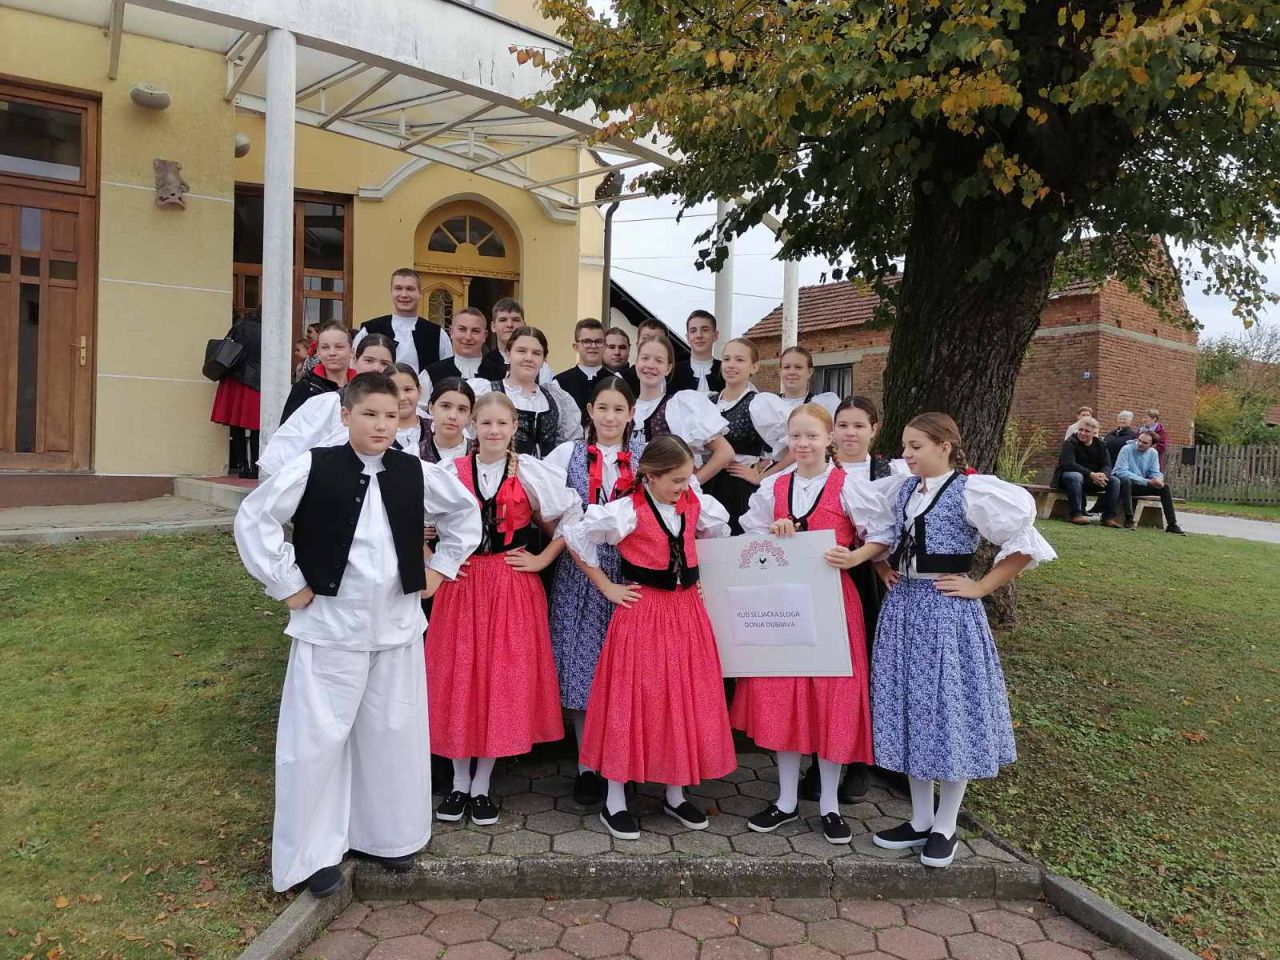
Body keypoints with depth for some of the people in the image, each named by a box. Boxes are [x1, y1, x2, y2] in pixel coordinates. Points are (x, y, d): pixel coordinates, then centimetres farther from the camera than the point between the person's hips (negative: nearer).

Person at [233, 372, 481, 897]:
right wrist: (286, 584, -7)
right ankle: (314, 852, 21)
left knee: (395, 735, 13)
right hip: (329, 627, -3)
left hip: (397, 626, 4)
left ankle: (388, 835, 33)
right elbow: (253, 519, -6)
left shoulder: (417, 473, 0)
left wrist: (440, 568, 10)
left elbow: (466, 513, 16)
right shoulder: (312, 468, -10)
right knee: (317, 739, 3)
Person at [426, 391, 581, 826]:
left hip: (513, 586, -1)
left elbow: (573, 515, 1)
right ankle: (460, 782, 23)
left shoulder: (530, 471, -2)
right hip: (461, 583, 1)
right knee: (458, 679, 5)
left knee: (504, 679, 3)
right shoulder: (452, 471, 1)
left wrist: (543, 559, -3)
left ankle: (482, 784, 19)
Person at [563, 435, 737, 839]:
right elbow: (575, 537, -9)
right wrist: (606, 587, -6)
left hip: (686, 610, 5)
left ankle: (675, 795, 27)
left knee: (685, 700, 10)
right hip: (642, 613, -5)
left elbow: (721, 530, 20)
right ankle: (614, 802, 15)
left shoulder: (695, 503, 1)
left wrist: (704, 576, 11)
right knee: (630, 701, 1)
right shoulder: (628, 510, -14)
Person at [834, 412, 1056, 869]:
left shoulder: (972, 491, -12)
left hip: (947, 611, -6)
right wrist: (857, 557, 2)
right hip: (902, 608, 7)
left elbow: (1023, 543, -13)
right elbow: (884, 536, 20)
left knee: (949, 712, 3)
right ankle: (920, 820, 27)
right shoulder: (900, 490, 7)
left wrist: (980, 587, -10)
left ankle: (945, 827, 20)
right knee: (911, 711, 12)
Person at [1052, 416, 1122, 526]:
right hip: (1067, 476, -6)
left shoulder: (1100, 445, 7)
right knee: (1076, 477, -38)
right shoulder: (1069, 443, -11)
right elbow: (1068, 464, -24)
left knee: (1115, 482, -11)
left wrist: (1102, 475, -27)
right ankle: (1076, 515, -35)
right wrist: (1091, 474, -33)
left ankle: (1108, 517, -11)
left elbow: (1107, 465, -1)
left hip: (1093, 479, 6)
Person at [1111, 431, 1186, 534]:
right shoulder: (1127, 449, -17)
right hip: (1123, 482, -6)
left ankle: (1172, 524, -5)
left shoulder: (1153, 453, 1)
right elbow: (1121, 472, -27)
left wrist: (1158, 479, -23)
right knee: (1126, 481, -38)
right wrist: (1147, 482, -29)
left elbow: (1155, 472, 5)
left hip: (1140, 485, 6)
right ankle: (1129, 519, -34)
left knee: (1164, 487, -9)